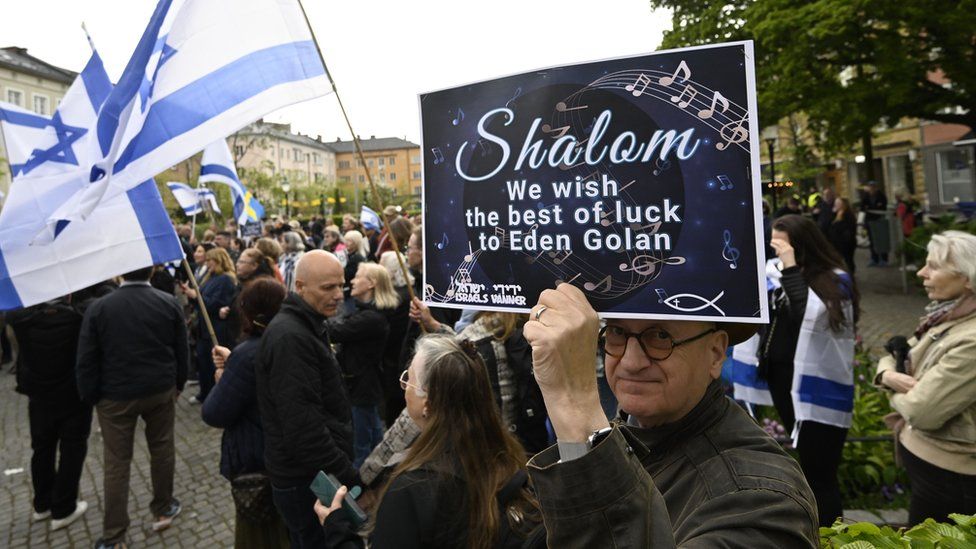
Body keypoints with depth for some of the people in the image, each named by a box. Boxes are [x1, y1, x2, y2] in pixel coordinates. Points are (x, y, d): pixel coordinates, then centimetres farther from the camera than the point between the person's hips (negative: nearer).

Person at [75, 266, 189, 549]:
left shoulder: (98, 308, -11)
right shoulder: (170, 303, -7)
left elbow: (86, 361, -7)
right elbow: (181, 351, 1)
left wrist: (90, 396, 6)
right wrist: (178, 383, 14)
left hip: (115, 395, -1)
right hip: (161, 390, 1)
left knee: (116, 463, 6)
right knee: (162, 450, 17)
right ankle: (163, 510, 32)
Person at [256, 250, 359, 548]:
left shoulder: (307, 325, 11)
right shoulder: (290, 337, -23)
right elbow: (303, 427, -28)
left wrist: (344, 469, 21)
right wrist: (350, 477, -22)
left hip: (317, 471, 10)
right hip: (306, 480, -10)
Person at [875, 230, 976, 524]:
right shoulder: (945, 319, 3)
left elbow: (921, 411, -29)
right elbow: (895, 355, 13)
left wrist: (896, 391, -7)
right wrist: (888, 375, -11)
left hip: (947, 476, -9)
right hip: (924, 456, 9)